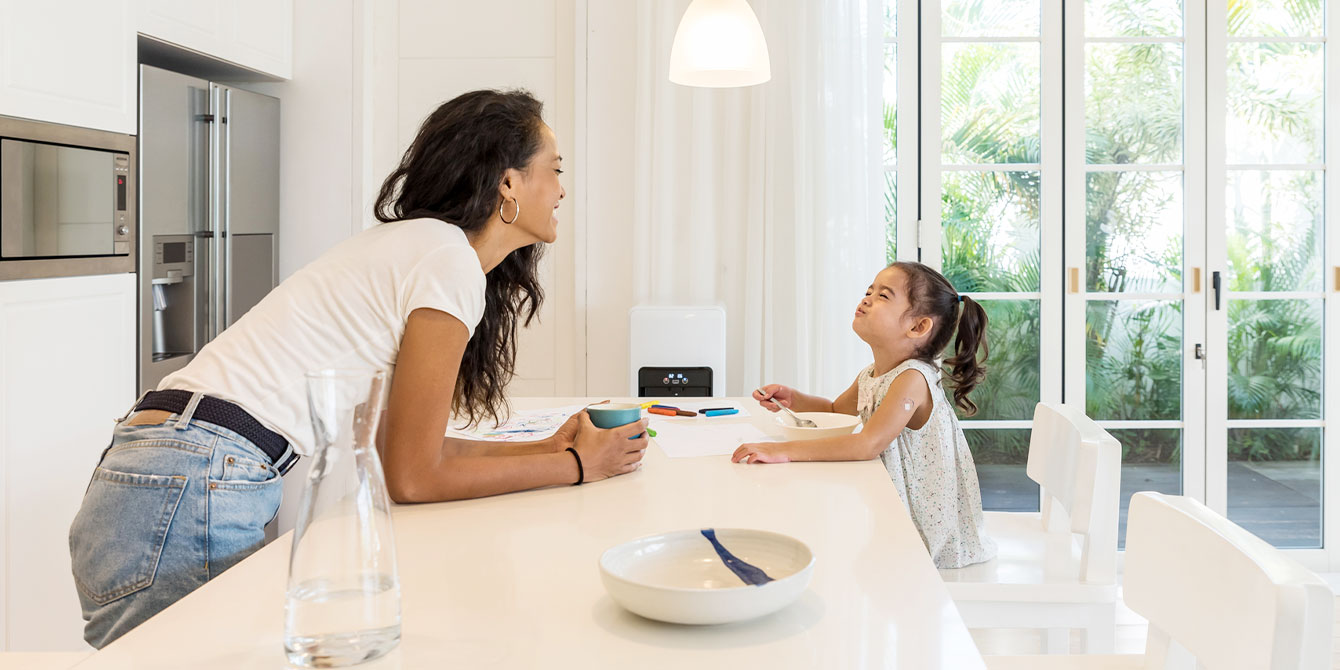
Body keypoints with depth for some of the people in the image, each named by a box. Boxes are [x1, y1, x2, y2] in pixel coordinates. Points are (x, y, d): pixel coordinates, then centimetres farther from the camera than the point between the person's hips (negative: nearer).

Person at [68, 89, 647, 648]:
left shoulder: (411, 244, 18)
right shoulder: (450, 259, -12)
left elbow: (398, 440, 18)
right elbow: (412, 477, -12)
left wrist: (544, 449, 15)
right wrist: (576, 465, -2)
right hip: (187, 500, -10)